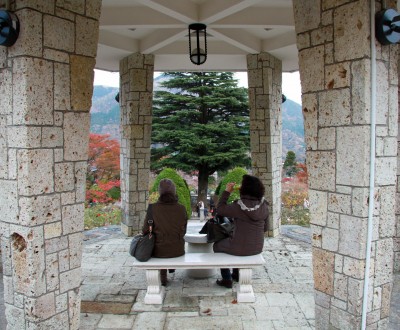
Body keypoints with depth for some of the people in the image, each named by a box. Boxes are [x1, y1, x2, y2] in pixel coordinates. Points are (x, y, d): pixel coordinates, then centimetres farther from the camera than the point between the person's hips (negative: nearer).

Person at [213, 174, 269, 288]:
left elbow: (219, 209, -9)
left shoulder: (238, 206, -22)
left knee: (217, 246, 24)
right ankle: (236, 273, 44)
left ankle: (226, 279, 24)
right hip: (258, 248, 6)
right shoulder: (264, 206, -4)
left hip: (241, 248, -6)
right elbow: (265, 228, 5)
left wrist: (227, 192, -4)